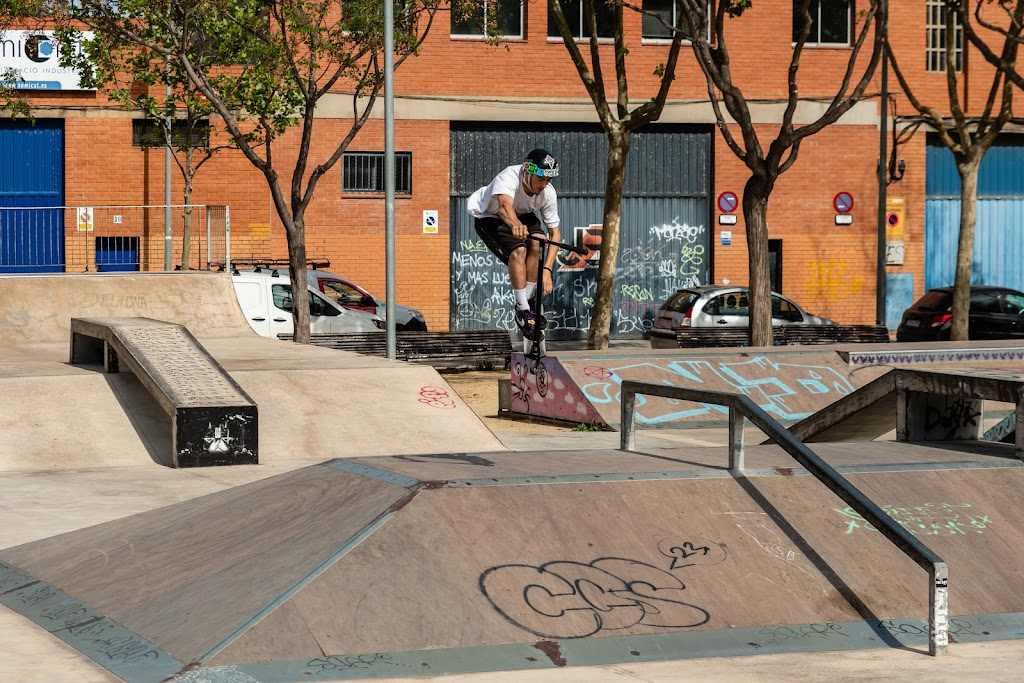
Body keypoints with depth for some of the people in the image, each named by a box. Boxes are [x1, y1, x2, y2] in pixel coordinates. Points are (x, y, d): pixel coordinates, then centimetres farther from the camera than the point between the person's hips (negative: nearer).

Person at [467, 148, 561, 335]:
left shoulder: (548, 193, -24)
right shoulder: (509, 178, -37)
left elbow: (555, 232, -20)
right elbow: (504, 206, -56)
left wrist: (547, 270, -30)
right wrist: (516, 225, -80)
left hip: (522, 217, 4)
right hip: (489, 217, -4)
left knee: (536, 244, -27)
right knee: (518, 250, -30)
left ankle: (529, 300, -11)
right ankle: (522, 309, -20)